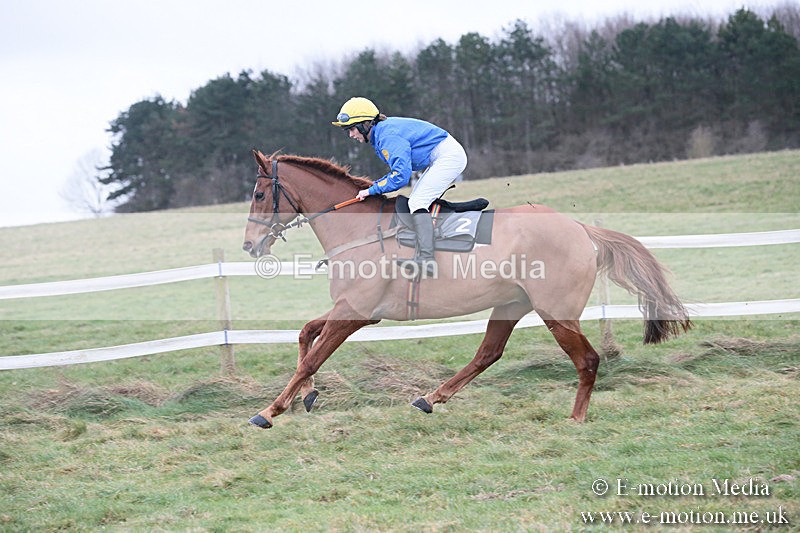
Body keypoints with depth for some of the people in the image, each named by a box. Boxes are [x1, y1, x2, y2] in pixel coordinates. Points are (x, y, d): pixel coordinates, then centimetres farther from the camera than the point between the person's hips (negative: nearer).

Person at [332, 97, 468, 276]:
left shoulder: (388, 137, -21)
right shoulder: (381, 131, 11)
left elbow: (401, 176, -25)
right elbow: (399, 169, 18)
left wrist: (372, 190, -15)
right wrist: (376, 187, 5)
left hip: (449, 156, -11)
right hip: (441, 159, 11)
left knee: (417, 202, -17)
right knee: (417, 202, 12)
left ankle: (426, 259, -29)